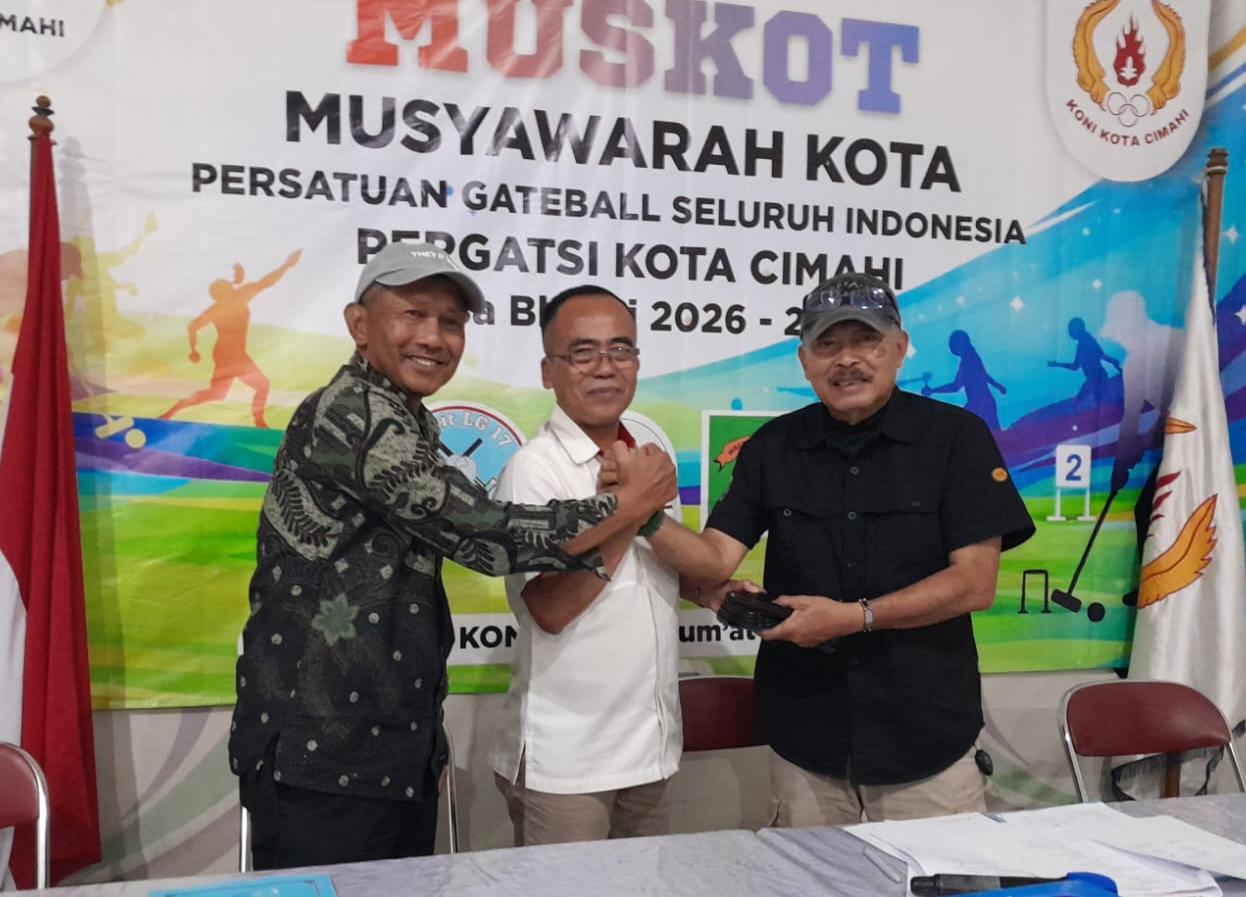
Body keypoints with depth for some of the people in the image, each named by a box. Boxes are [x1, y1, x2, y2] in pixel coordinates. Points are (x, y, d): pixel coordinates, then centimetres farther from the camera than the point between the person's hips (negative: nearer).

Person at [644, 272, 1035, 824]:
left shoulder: (956, 437, -5)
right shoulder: (773, 448, 4)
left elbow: (975, 583, -10)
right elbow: (717, 559, -4)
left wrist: (855, 616, -19)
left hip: (926, 733, -2)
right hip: (804, 734, 2)